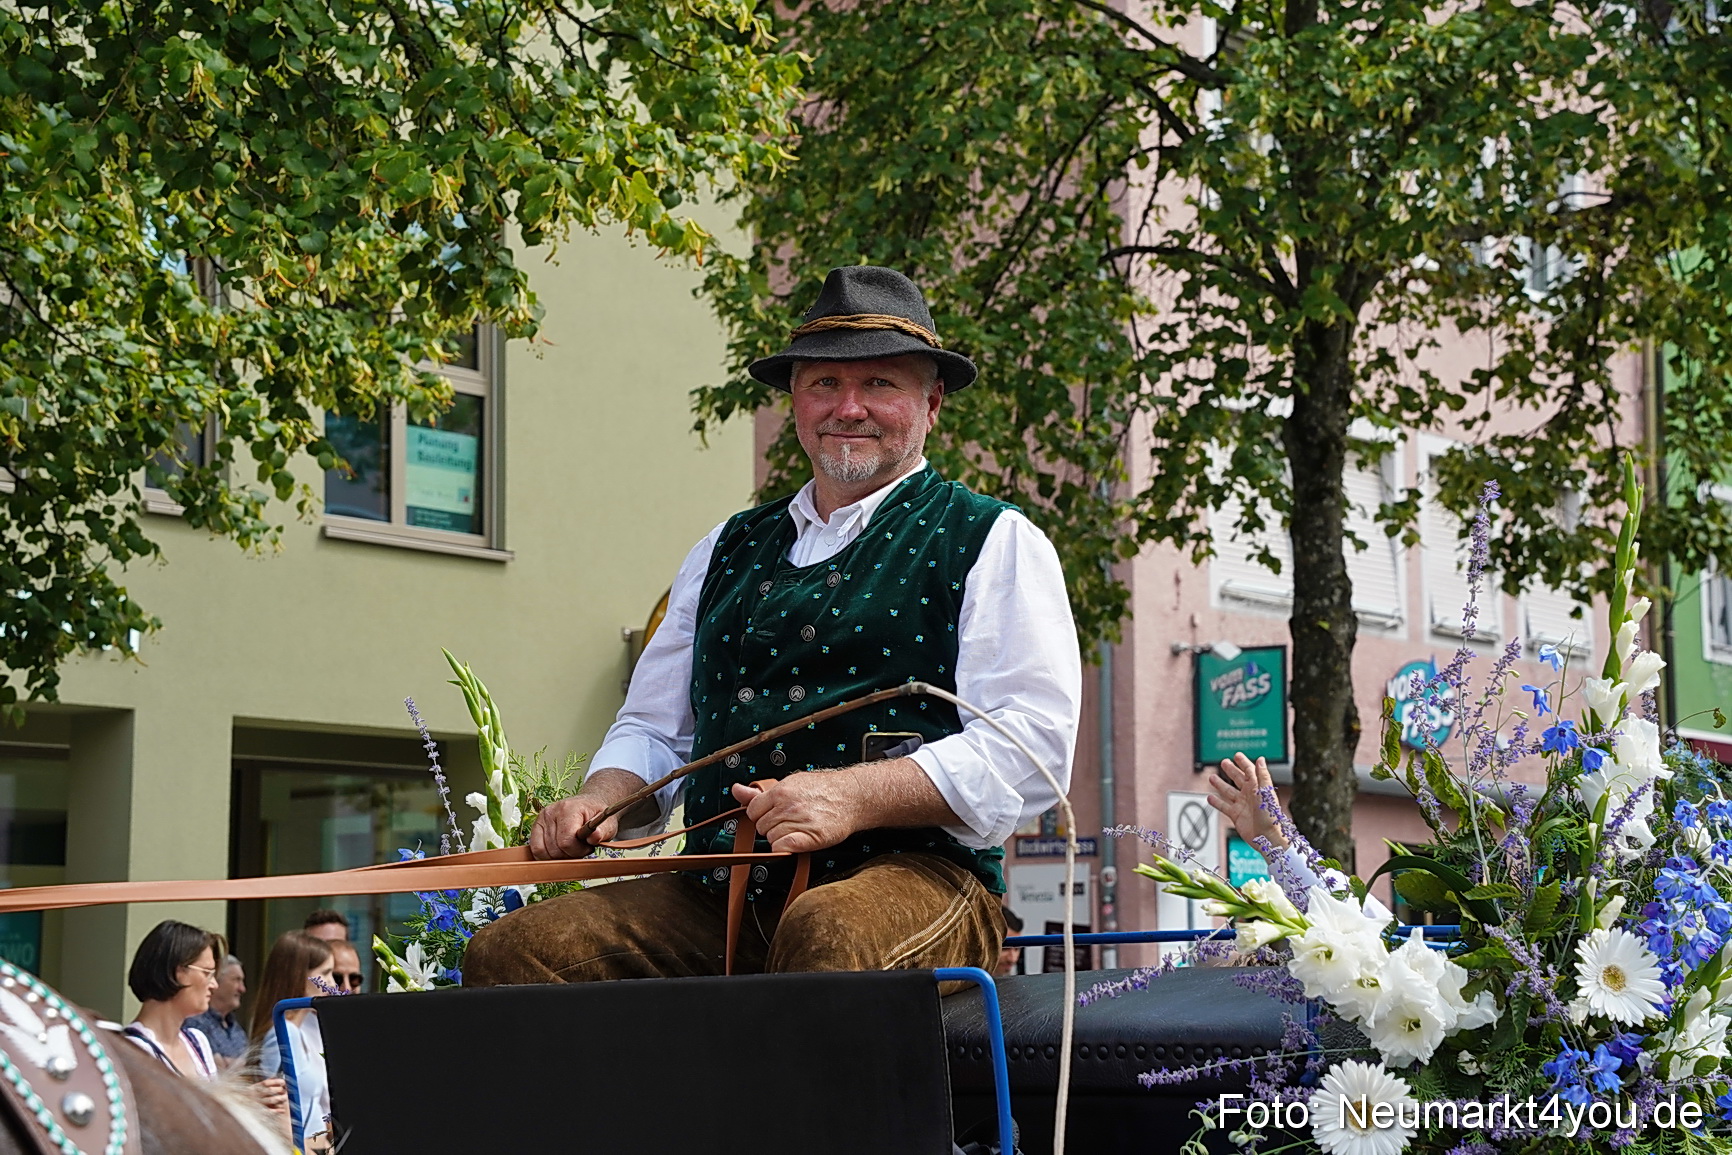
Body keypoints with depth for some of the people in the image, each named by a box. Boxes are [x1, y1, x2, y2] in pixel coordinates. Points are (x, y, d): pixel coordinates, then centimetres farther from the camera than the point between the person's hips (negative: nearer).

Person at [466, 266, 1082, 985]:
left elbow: (1033, 744, -5)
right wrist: (601, 798, 4)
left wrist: (852, 797, -19)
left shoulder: (994, 543, 8)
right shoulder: (724, 553, 25)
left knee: (824, 936, -40)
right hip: (716, 896, 5)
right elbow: (655, 728, 29)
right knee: (505, 952, -17)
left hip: (913, 874, -5)